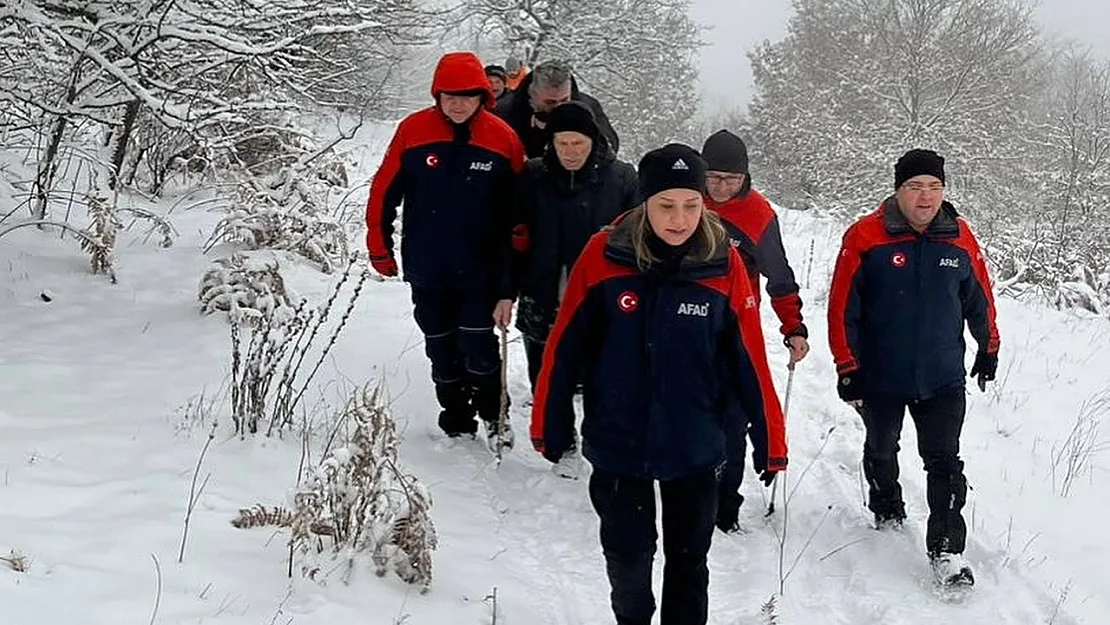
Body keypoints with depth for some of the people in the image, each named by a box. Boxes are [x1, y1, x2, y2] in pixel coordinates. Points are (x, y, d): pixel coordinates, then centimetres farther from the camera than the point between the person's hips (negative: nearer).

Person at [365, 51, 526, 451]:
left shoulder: (503, 139, -8)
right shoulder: (413, 131, -7)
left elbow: (514, 213, -3)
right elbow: (384, 192, 2)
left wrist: (508, 284, -4)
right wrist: (379, 248, 5)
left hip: (480, 271, -2)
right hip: (426, 270, 2)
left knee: (479, 351, -4)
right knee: (442, 353, 12)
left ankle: (493, 417, 21)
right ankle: (457, 425, 29)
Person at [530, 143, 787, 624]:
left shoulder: (724, 264, -11)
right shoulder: (604, 255, -12)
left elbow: (749, 362, -5)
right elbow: (565, 349, -5)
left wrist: (770, 442, 0)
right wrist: (548, 427, 1)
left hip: (695, 450, 0)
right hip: (616, 445, 0)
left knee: (688, 562, 14)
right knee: (627, 557, 15)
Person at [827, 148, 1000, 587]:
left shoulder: (960, 239, -4)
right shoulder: (865, 237, -14)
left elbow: (979, 299, 11)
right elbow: (842, 308, -11)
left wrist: (989, 349, 20)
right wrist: (847, 368, -10)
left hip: (943, 379, 1)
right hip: (880, 377, 0)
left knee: (945, 463, -4)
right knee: (881, 451, 21)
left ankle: (947, 548, 2)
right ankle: (887, 512, 46)